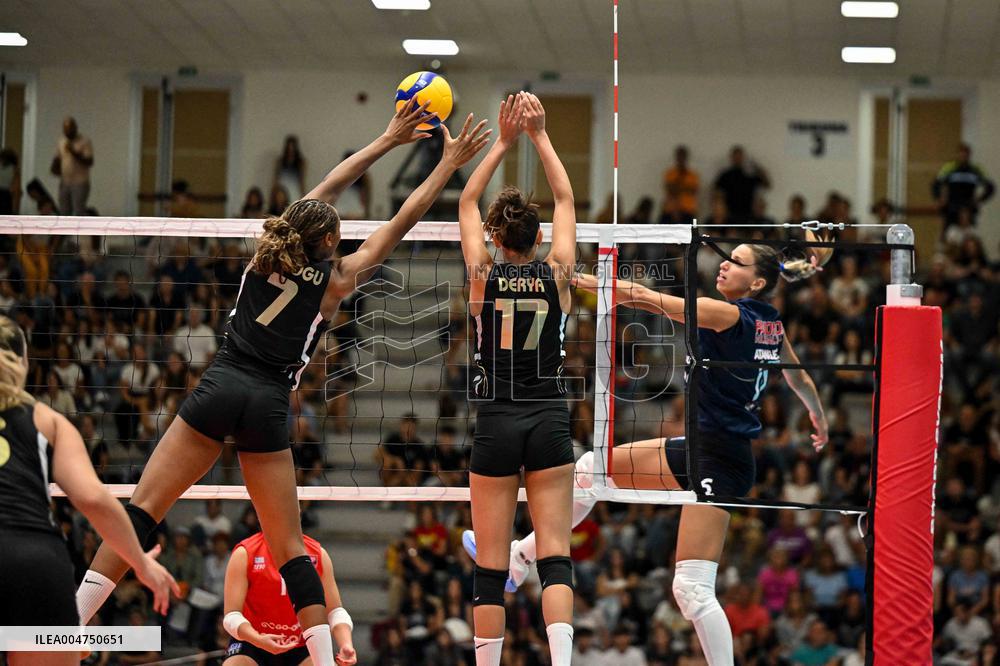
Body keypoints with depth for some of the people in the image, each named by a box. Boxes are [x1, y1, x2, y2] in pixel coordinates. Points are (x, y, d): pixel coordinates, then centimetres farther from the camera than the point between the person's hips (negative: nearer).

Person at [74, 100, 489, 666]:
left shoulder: (269, 252, 10)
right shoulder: (337, 279, 3)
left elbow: (326, 192, 22)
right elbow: (405, 220, 8)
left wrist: (388, 140, 28)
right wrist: (450, 163, 14)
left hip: (221, 387, 1)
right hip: (269, 407, -1)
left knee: (143, 511, -3)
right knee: (290, 546, 5)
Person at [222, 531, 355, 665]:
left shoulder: (318, 554, -2)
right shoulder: (244, 554, -12)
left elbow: (335, 611, 2)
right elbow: (231, 616, -16)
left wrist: (346, 645, -19)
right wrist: (259, 640, -36)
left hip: (300, 648, 2)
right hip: (252, 644, -2)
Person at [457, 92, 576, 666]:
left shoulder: (484, 275, -2)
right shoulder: (557, 275, -1)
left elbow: (468, 203, 11)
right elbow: (565, 200, 11)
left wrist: (504, 143, 11)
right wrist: (540, 137, 13)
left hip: (496, 423, 0)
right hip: (549, 420, 0)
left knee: (492, 562, 3)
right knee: (555, 554, -4)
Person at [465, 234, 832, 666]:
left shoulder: (733, 315, -15)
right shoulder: (770, 323, 9)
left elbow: (646, 298, -20)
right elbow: (800, 379, 26)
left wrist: (577, 281, -20)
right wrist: (819, 419, 46)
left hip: (717, 460, -9)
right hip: (701, 448, 9)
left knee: (693, 588, -11)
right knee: (593, 467, 14)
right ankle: (520, 558, 22)